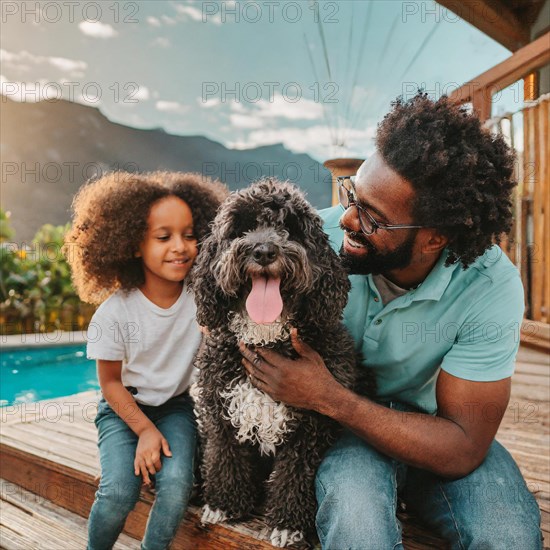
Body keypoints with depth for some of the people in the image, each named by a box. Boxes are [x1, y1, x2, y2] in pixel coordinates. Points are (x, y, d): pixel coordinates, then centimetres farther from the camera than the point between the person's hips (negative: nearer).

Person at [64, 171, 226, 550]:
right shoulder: (115, 311, -17)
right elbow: (110, 382, -7)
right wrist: (145, 429, -12)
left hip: (176, 405, 1)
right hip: (125, 406, -1)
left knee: (177, 485, -22)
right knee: (119, 492, -19)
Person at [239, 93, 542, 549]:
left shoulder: (490, 287, -24)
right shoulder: (324, 232, -20)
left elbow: (462, 450, -23)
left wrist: (327, 397, -32)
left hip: (432, 432, 1)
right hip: (336, 426, -1)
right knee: (355, 513, -33)